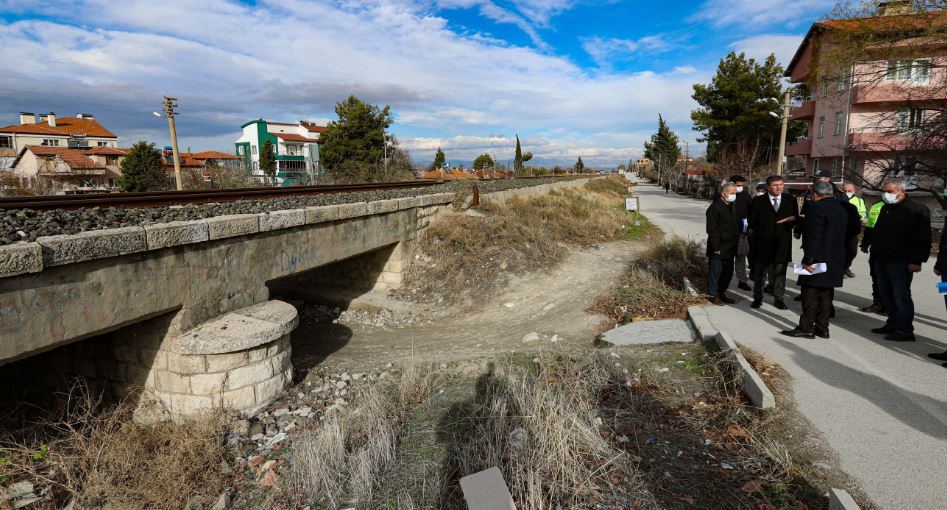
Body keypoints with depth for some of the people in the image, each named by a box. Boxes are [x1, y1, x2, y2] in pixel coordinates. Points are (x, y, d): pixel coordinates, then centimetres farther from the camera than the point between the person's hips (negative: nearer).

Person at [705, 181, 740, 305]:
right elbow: (711, 230, -17)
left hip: (730, 248, 8)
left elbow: (736, 225, 21)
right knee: (715, 271, 1)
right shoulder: (715, 208, -15)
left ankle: (721, 293, 27)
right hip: (718, 248, -8)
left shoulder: (732, 207, 13)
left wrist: (735, 244, 15)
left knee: (728, 272, 14)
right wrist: (716, 247, -18)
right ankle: (712, 295, 14)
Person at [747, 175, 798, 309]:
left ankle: (778, 298, 21)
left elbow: (796, 217, 11)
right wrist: (751, 230, -8)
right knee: (759, 272, 8)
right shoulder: (758, 201, 0)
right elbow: (751, 221, 4)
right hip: (763, 243, -2)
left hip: (782, 244, 2)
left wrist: (792, 219, -9)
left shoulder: (790, 200, 7)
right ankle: (757, 298, 21)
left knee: (780, 272, 9)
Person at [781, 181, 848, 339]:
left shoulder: (817, 208, -15)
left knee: (810, 294, -3)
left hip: (818, 260, -9)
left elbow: (813, 236, -20)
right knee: (826, 295, 12)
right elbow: (841, 235, 17)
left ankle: (806, 328, -1)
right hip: (835, 260, 9)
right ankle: (822, 328, 17)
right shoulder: (841, 209, 14)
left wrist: (808, 259, -18)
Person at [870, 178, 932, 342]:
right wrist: (875, 252, 20)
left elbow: (923, 239, -13)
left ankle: (904, 330, 4)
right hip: (881, 260, 8)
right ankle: (893, 324, 25)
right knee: (886, 295, 14)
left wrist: (917, 261, -17)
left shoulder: (917, 210, -9)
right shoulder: (886, 208, 15)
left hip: (900, 262, -8)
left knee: (901, 296, -4)